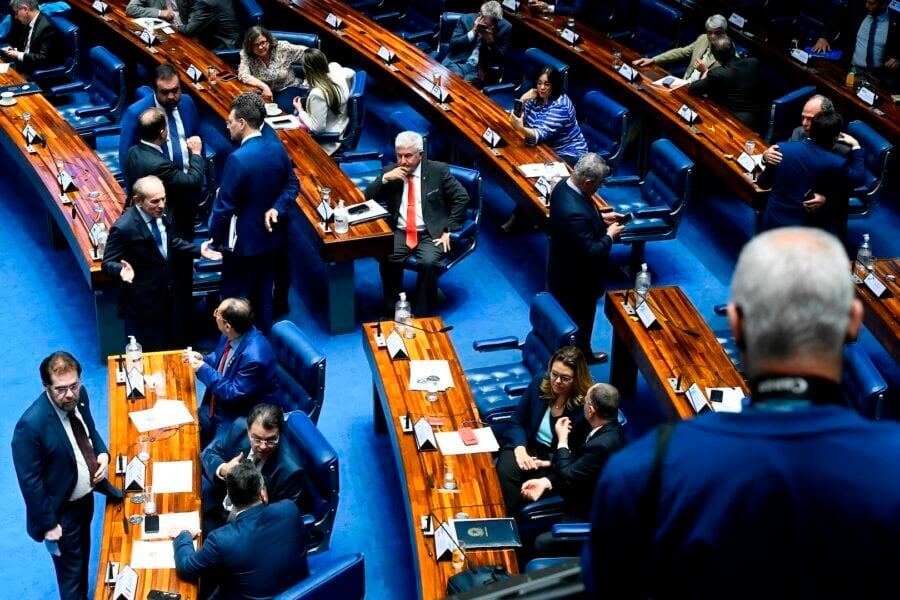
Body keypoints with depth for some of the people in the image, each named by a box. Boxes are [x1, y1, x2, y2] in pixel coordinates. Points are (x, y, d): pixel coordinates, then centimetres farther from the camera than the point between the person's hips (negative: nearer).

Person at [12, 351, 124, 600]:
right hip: (62, 509, -7)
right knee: (71, 569, 13)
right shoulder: (31, 424, -33)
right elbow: (30, 481, -24)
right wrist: (48, 524, -17)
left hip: (86, 496, 7)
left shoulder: (79, 396, -12)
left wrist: (102, 453, -9)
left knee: (84, 556, 29)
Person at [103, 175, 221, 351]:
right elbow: (108, 264, -18)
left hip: (171, 297, 7)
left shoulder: (163, 215, -2)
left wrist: (198, 250, 6)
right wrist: (122, 270, -40)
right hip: (144, 304, -7)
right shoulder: (123, 228, -25)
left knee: (174, 350, 22)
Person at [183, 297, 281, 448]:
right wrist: (201, 359, -7)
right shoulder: (232, 334, -8)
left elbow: (234, 395, -26)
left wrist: (203, 369, -24)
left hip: (242, 417, -8)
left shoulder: (254, 357, -34)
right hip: (220, 404, 8)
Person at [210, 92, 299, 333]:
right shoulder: (278, 150, -2)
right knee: (263, 295, 19)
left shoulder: (238, 159, -25)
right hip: (270, 237, 7)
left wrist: (215, 238, -7)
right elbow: (292, 186, 7)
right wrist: (276, 209, -8)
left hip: (244, 242, -7)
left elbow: (225, 205, -19)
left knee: (236, 301, 7)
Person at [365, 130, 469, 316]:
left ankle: (422, 315, -17)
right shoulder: (390, 171, 8)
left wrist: (448, 229, -7)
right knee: (386, 258, -28)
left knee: (428, 262, -32)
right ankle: (393, 311, -13)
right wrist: (385, 178, -11)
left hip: (431, 234, -2)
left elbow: (461, 197, 0)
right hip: (400, 233, 2)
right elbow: (369, 198, 5)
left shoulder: (438, 170, 1)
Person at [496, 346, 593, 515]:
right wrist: (520, 449, -12)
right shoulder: (539, 383, -2)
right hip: (529, 447, 3)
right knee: (505, 472, -30)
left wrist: (548, 464, -19)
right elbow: (517, 422, 6)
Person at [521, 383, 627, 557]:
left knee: (542, 544, -15)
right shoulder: (609, 430, -1)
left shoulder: (603, 445, -31)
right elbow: (575, 468, 7)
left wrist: (562, 441, -7)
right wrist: (545, 482, -5)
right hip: (589, 500, 10)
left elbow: (567, 477, -20)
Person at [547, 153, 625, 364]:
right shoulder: (576, 214, -42)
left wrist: (601, 217, 1)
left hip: (563, 271, 10)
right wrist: (610, 236, -18)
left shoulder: (564, 185, -12)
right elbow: (590, 252, -33)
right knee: (580, 323, 17)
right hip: (577, 282, -10)